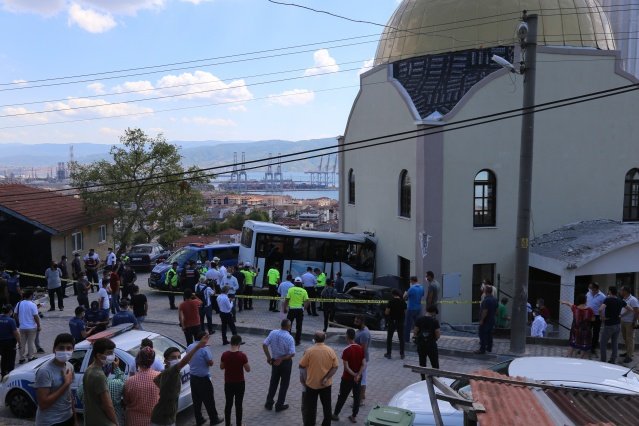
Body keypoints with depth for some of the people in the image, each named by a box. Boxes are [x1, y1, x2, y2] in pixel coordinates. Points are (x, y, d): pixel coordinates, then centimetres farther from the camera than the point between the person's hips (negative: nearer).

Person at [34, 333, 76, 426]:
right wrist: (66, 384, -22)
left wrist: (74, 416, 14)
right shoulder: (45, 371, -21)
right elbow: (43, 403, -24)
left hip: (68, 418, 7)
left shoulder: (69, 366, 1)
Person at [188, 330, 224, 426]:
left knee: (196, 400, 15)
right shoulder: (204, 349, -20)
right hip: (203, 378, -6)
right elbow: (210, 363, -18)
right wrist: (208, 360, 1)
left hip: (193, 377, 7)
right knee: (209, 400, 7)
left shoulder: (189, 347, 2)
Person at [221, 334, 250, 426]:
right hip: (239, 383, -3)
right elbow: (248, 369, -10)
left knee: (228, 404, 16)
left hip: (228, 383, 3)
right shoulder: (242, 355, -19)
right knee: (238, 405, 10)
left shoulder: (225, 355, -10)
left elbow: (221, 367, 6)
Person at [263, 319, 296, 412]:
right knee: (284, 383, 12)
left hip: (274, 361, 4)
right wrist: (281, 359, -16)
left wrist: (269, 357, -2)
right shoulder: (289, 338, -21)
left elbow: (264, 345, -9)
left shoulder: (273, 333, -10)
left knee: (273, 382, 21)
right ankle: (279, 405, 19)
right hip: (285, 362, -4)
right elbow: (292, 354, -23)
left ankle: (269, 403, 27)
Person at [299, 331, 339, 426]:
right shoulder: (330, 350, -8)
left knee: (310, 407, 12)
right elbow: (335, 367, -7)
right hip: (326, 384, 3)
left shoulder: (309, 351, -17)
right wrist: (326, 378, -10)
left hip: (312, 383, -2)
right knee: (327, 406, 18)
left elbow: (302, 366, -9)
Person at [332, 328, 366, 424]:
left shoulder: (346, 350, -20)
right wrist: (358, 375, -15)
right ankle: (354, 416, 22)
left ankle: (335, 414, 25)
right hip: (358, 378, 4)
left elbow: (346, 367, -22)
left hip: (347, 378, -4)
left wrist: (354, 375, -14)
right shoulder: (361, 349, -4)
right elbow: (364, 364, -8)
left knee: (342, 397, 11)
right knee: (356, 397, 14)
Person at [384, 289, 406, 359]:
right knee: (401, 338, 12)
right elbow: (405, 312, 4)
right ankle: (402, 354, 14)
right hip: (400, 322, 3)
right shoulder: (403, 302, -2)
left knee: (389, 338, 8)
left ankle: (388, 353, 10)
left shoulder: (391, 301, -13)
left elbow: (387, 312, -14)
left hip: (392, 321, -3)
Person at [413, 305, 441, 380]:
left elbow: (415, 333, -4)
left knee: (422, 363, 15)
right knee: (435, 364, 8)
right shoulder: (435, 321, -13)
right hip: (431, 345, -3)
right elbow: (438, 335, -13)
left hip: (420, 344, 3)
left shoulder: (419, 320, -6)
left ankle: (423, 379, 21)